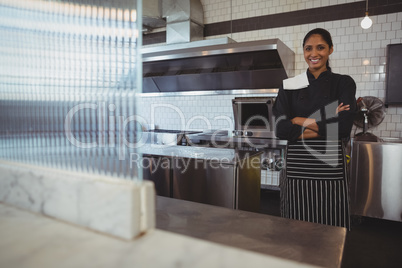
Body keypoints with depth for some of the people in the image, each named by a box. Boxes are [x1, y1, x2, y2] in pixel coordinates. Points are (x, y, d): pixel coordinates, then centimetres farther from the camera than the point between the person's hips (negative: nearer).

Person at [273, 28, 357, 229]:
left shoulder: (344, 83, 5)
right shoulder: (289, 86, 5)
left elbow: (343, 127, -9)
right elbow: (281, 129, -7)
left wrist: (301, 121, -7)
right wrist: (326, 123, -8)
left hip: (330, 167, 0)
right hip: (297, 167, 0)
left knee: (331, 226, 8)